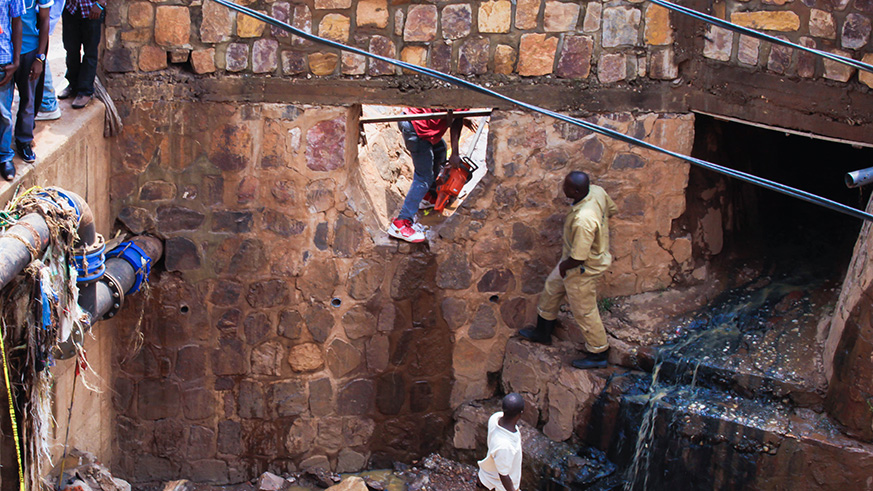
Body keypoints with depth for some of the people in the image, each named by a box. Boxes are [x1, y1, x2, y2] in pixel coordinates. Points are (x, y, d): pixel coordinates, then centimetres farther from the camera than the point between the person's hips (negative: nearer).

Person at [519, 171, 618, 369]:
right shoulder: (596, 191, -16)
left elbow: (578, 258, -33)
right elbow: (612, 210, 7)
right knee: (551, 288, 27)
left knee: (584, 311, 11)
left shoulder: (583, 220, -42)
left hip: (583, 269, -10)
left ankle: (598, 354, 33)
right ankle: (543, 332, 50)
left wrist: (563, 267, -12)